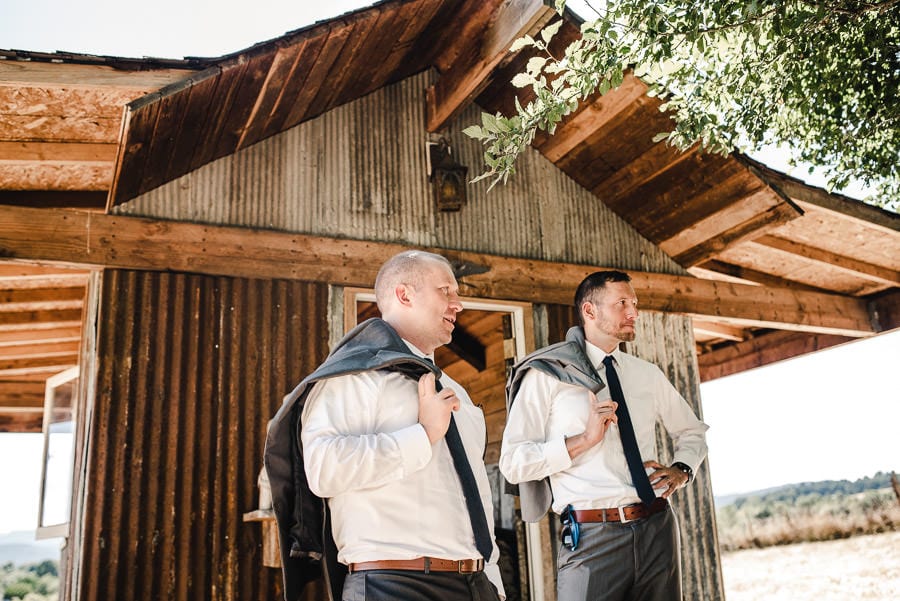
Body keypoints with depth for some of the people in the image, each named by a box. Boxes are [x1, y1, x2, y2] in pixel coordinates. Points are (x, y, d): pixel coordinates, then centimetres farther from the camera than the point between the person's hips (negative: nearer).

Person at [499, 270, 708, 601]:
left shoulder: (648, 374, 13)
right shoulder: (546, 375, -3)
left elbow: (692, 430, 27)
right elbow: (513, 463, -9)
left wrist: (682, 469, 7)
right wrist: (583, 440, -17)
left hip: (657, 529, 5)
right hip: (592, 537, -5)